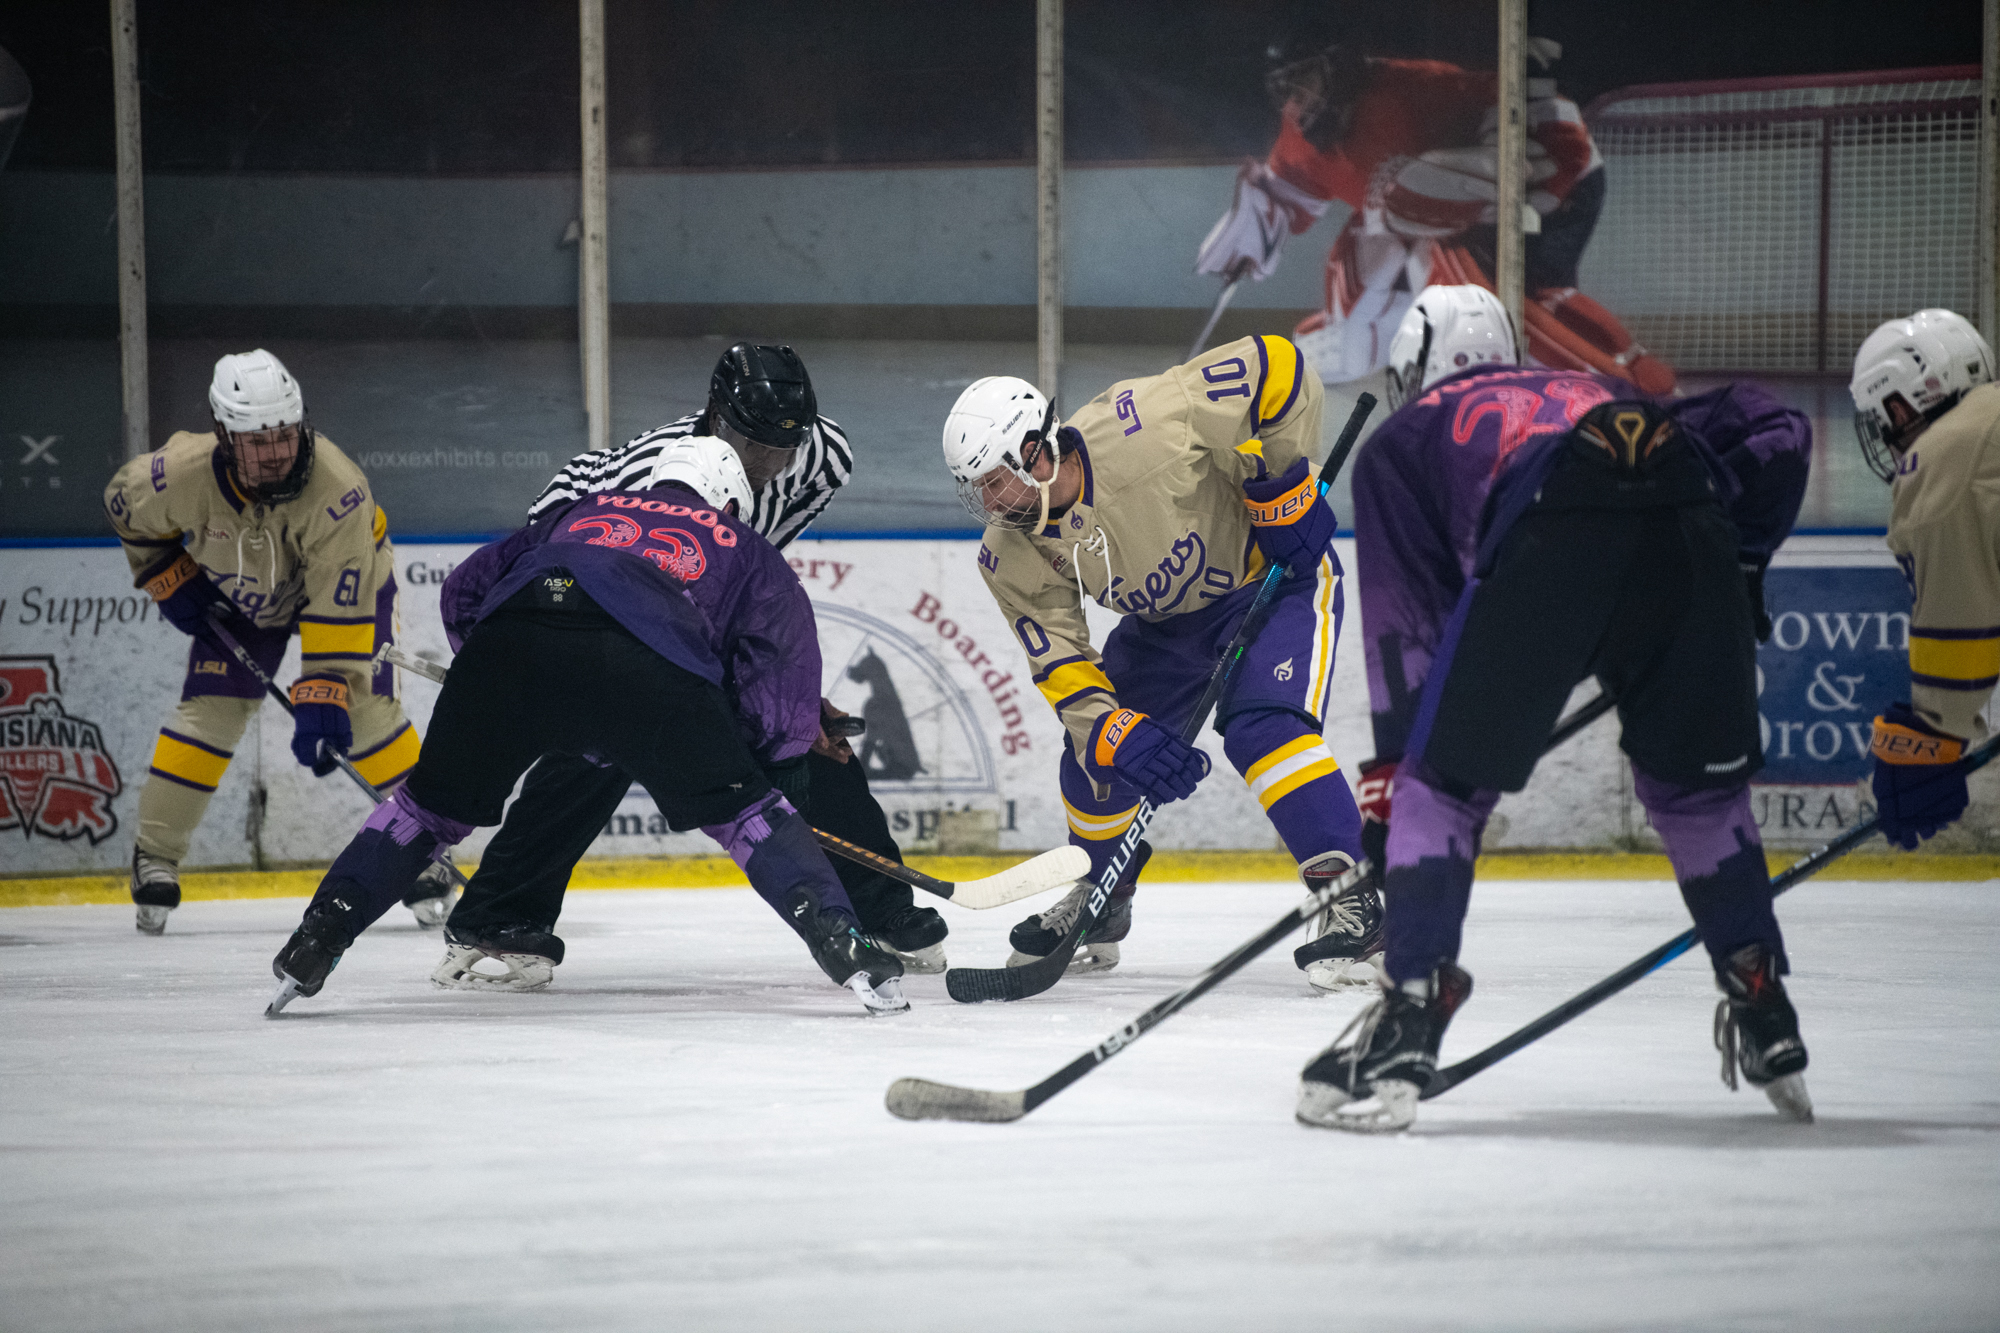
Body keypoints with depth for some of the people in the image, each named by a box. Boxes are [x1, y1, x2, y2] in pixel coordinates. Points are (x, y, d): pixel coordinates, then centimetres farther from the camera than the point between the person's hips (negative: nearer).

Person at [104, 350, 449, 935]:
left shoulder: (338, 487, -41)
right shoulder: (183, 474, -33)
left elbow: (338, 611, -39)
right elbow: (125, 502, -8)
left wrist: (322, 700, -42)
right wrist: (170, 581, -8)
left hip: (344, 579, -2)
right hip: (238, 592, 2)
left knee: (365, 708, -15)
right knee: (210, 709, -10)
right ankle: (154, 856, 1)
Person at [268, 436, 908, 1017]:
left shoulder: (581, 512, 42)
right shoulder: (746, 550, 33)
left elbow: (465, 590, 37)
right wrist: (746, 747, 36)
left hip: (508, 635, 3)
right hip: (645, 665, -3)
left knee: (436, 802, 21)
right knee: (741, 808, 10)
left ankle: (312, 945, 15)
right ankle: (842, 944, -4)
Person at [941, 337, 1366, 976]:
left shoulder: (1143, 424, -35)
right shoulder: (1012, 558, -16)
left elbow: (1275, 369, -27)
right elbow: (1062, 668, -13)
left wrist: (1284, 490, -24)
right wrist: (1120, 734, -31)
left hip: (1276, 573, -6)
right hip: (1168, 622, 7)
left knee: (1263, 725, -28)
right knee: (1095, 752, 4)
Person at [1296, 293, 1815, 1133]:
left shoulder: (1403, 440, 33)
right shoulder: (1606, 396, 44)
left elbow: (1406, 621, 23)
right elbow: (1775, 433, 33)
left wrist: (1389, 777, 23)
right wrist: (1742, 563, 35)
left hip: (1549, 537, -4)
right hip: (1689, 541, 4)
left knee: (1444, 782, 11)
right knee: (1699, 782, 24)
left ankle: (1410, 1010, -1)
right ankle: (1766, 1021, 23)